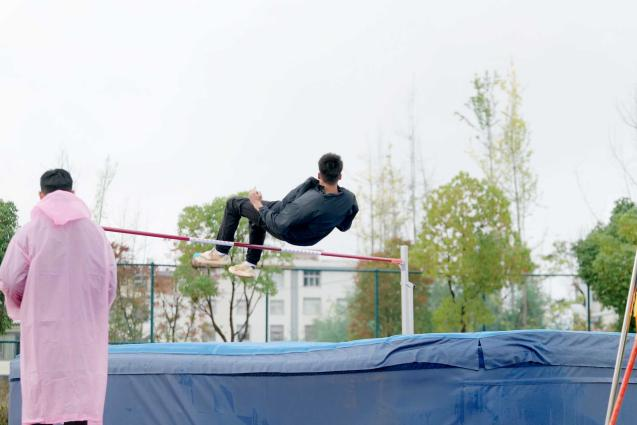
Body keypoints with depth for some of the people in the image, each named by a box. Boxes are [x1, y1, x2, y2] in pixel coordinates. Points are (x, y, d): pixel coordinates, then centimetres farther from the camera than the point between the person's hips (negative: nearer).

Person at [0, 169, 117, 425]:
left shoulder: (29, 232, -2)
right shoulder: (96, 233, 4)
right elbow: (110, 286, 4)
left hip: (42, 329, -1)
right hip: (84, 333, 1)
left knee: (40, 404, 1)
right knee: (81, 400, 0)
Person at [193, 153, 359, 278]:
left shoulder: (310, 203, -44)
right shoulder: (350, 199, -26)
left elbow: (278, 225, -31)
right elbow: (344, 227, -4)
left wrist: (259, 205, -17)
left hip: (288, 233, -7)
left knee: (234, 204, 10)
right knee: (259, 218, 34)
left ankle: (220, 253, 21)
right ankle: (251, 264, 43)